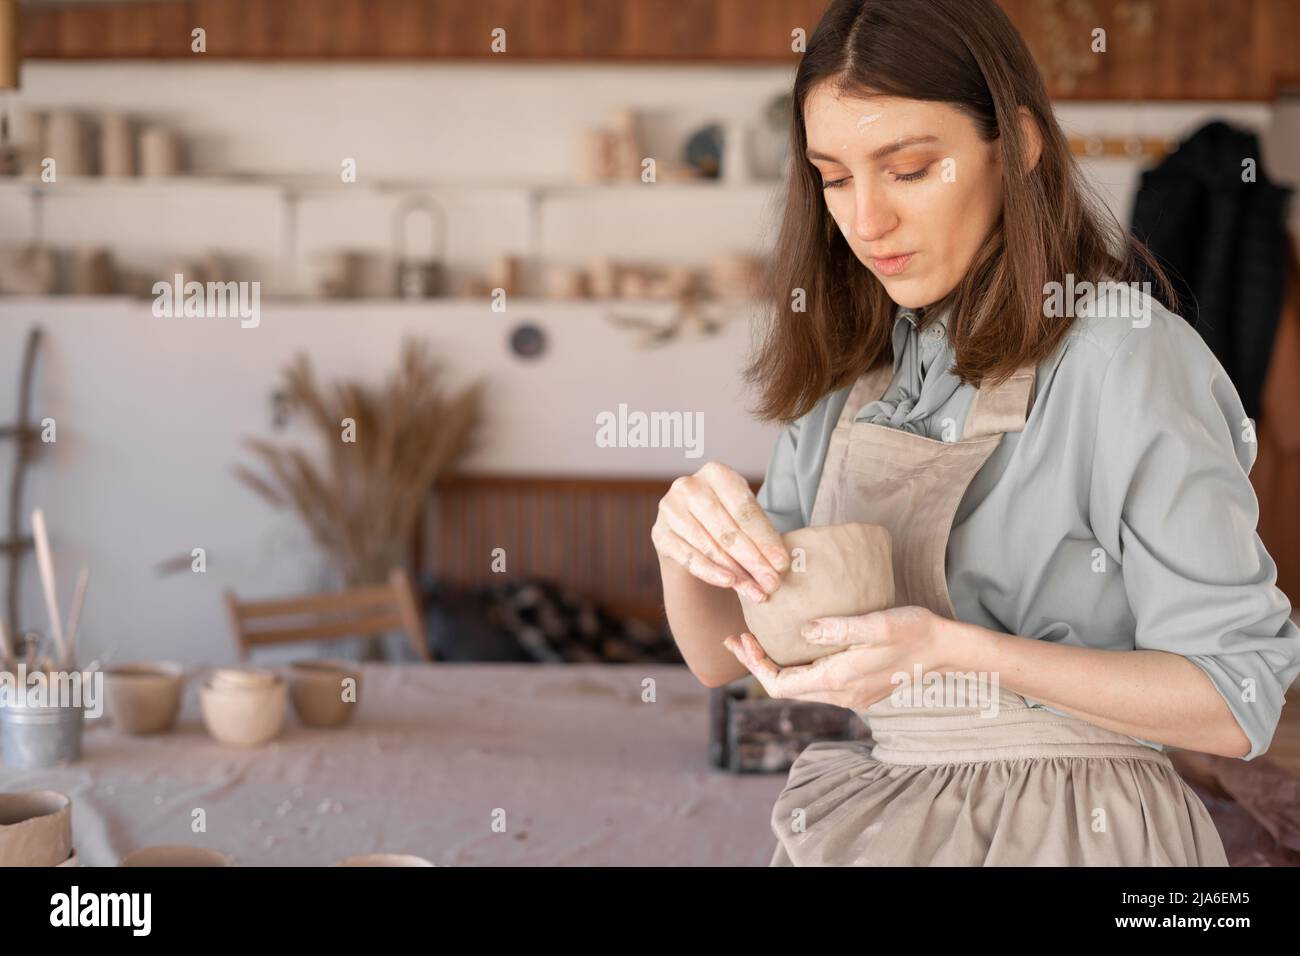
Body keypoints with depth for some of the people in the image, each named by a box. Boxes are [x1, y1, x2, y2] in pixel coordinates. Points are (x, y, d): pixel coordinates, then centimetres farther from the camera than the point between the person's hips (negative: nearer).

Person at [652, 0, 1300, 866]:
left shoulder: (1127, 357, -16)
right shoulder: (854, 370, 4)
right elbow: (721, 655, 4)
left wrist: (955, 649, -28)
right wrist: (687, 541, -18)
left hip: (1060, 829, -6)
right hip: (880, 821, 6)